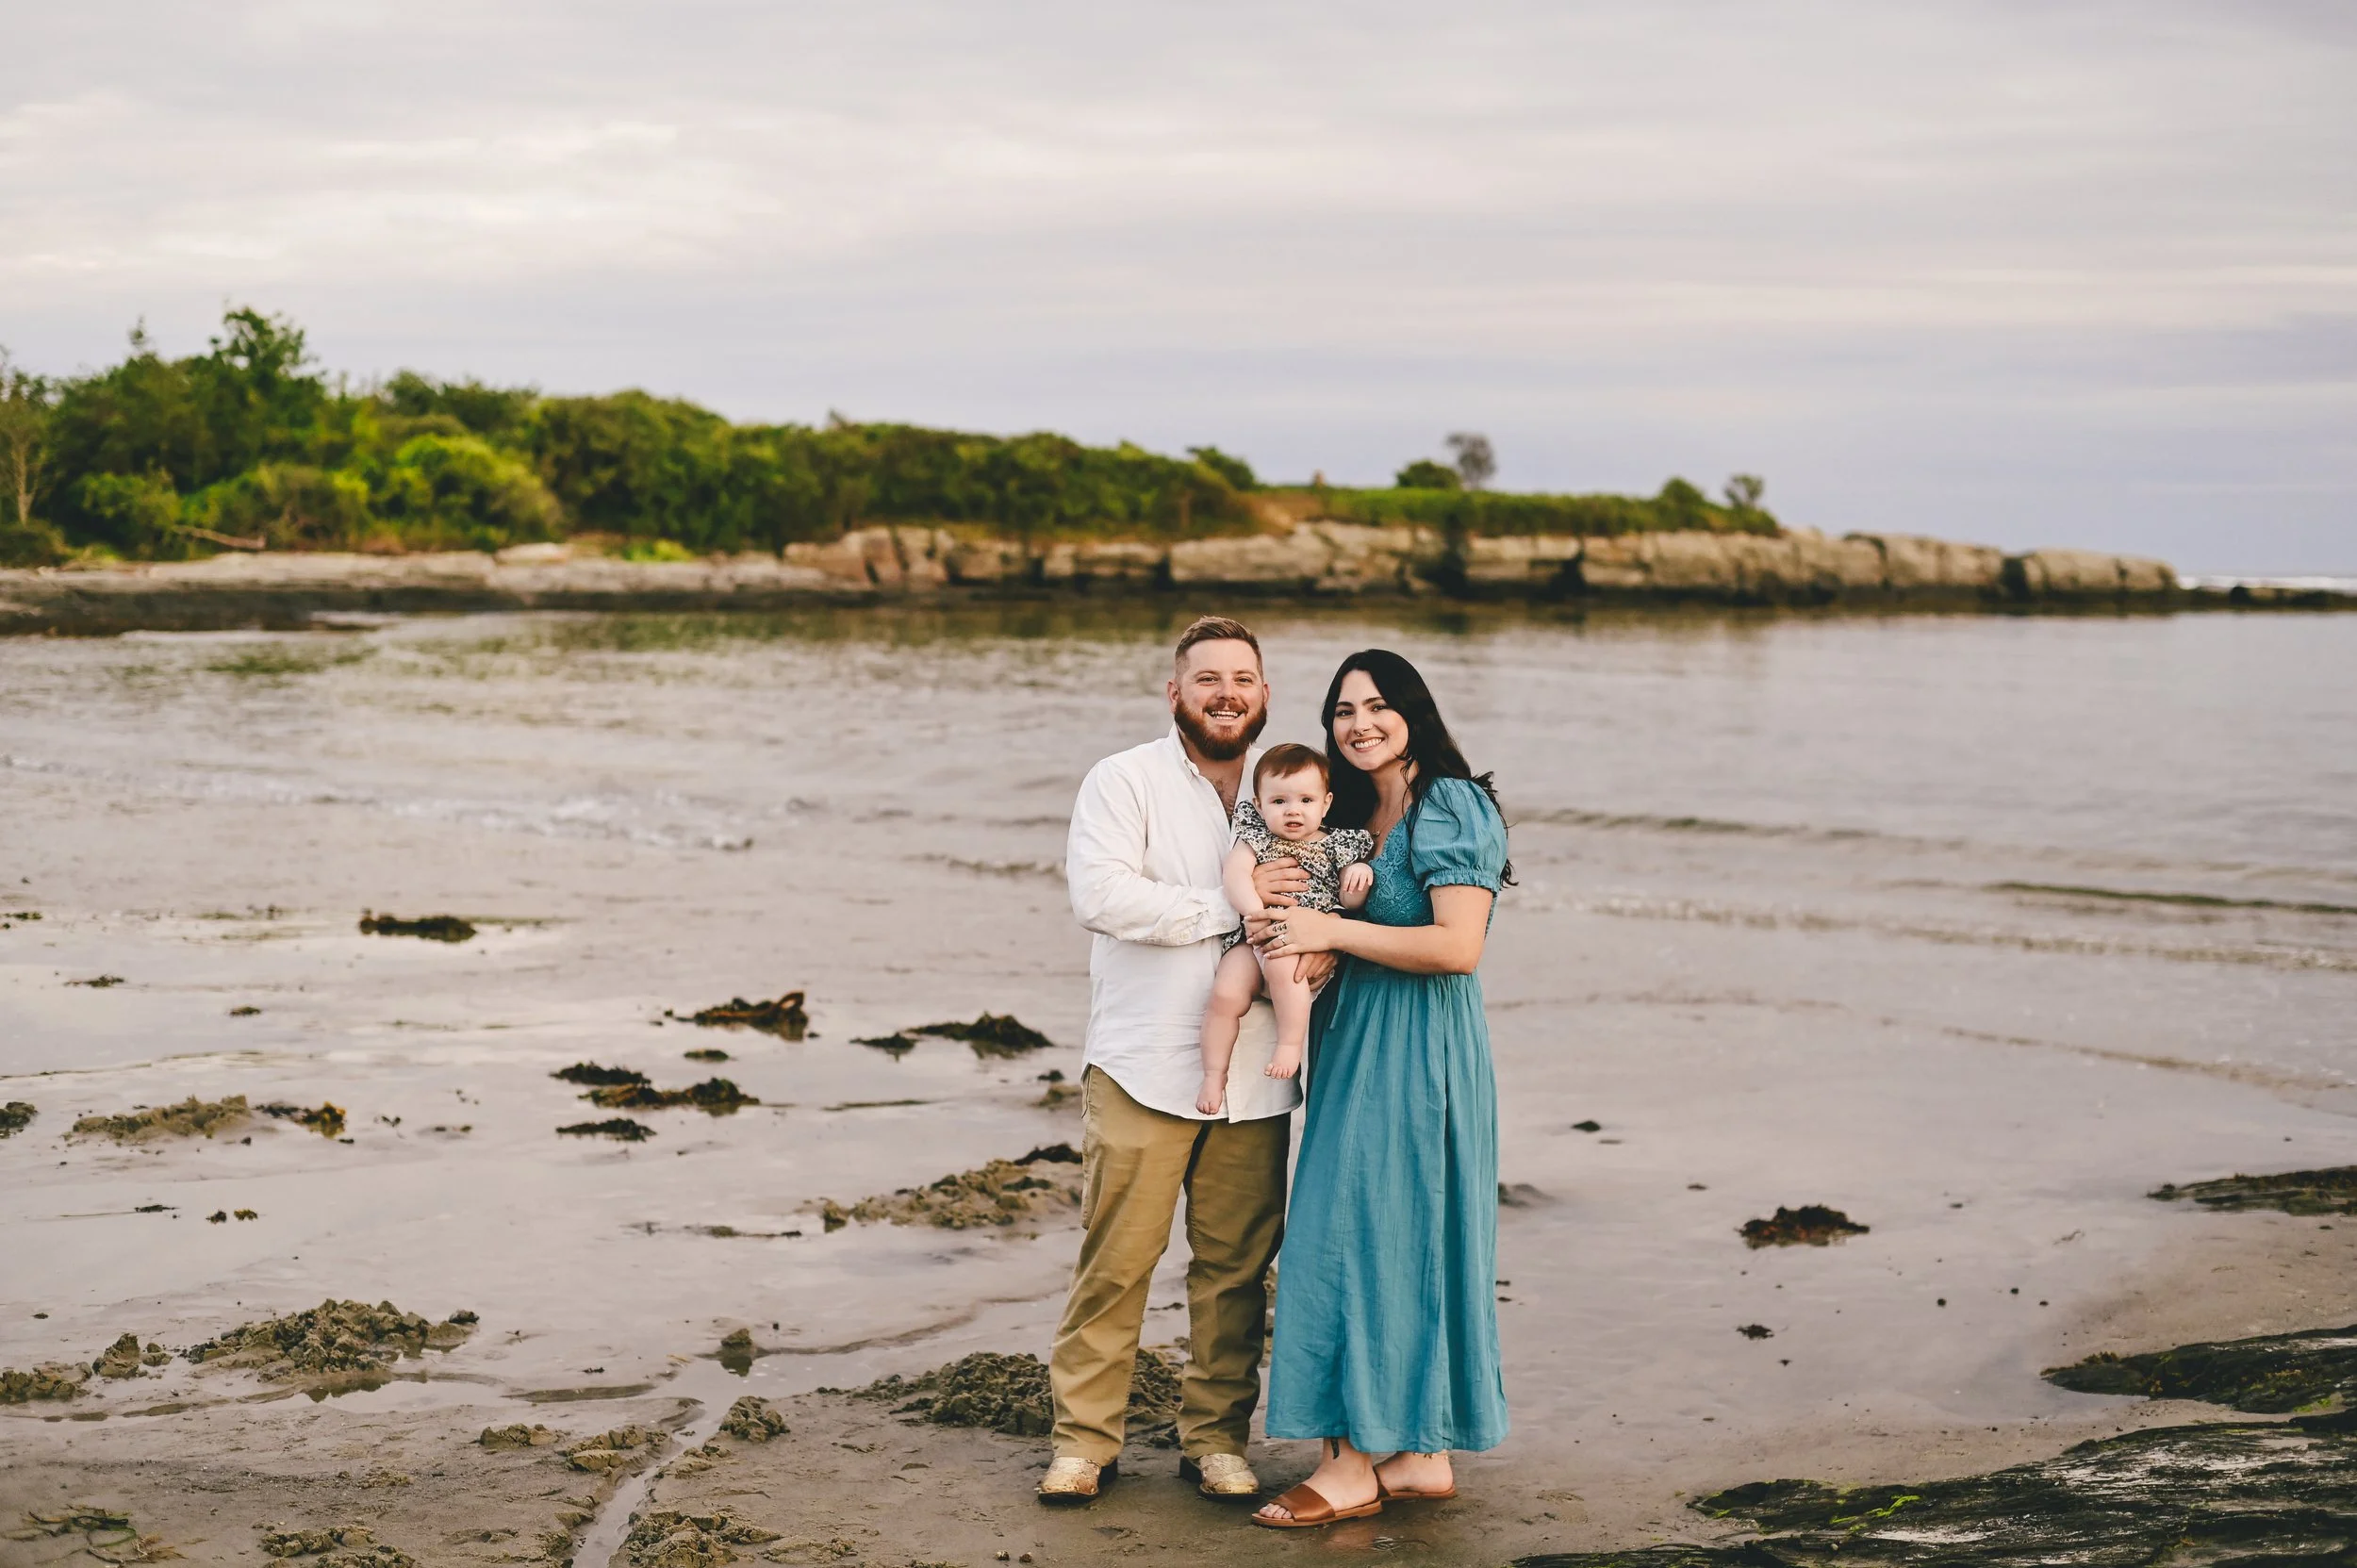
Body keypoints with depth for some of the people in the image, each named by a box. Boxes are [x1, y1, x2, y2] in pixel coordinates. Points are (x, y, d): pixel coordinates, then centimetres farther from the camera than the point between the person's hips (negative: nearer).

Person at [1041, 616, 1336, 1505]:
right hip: (1143, 1071, -4)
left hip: (1255, 1080, 4)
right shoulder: (1124, 782, 0)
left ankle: (1216, 1436, 18)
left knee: (1236, 1264, 6)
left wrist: (1326, 947, -3)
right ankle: (1085, 1439, 6)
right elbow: (1100, 895, -14)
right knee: (1116, 1257, -4)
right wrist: (1230, 905, -16)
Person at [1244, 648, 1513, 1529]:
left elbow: (1458, 947, -21)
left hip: (1418, 1051, -9)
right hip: (1357, 1046, 9)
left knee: (1366, 1237, -7)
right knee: (1398, 1246, 10)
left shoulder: (1451, 809, -12)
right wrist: (1295, 935, 0)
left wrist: (1332, 931, -18)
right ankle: (1421, 1455, 17)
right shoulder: (1356, 817, 15)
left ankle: (1353, 1464, -1)